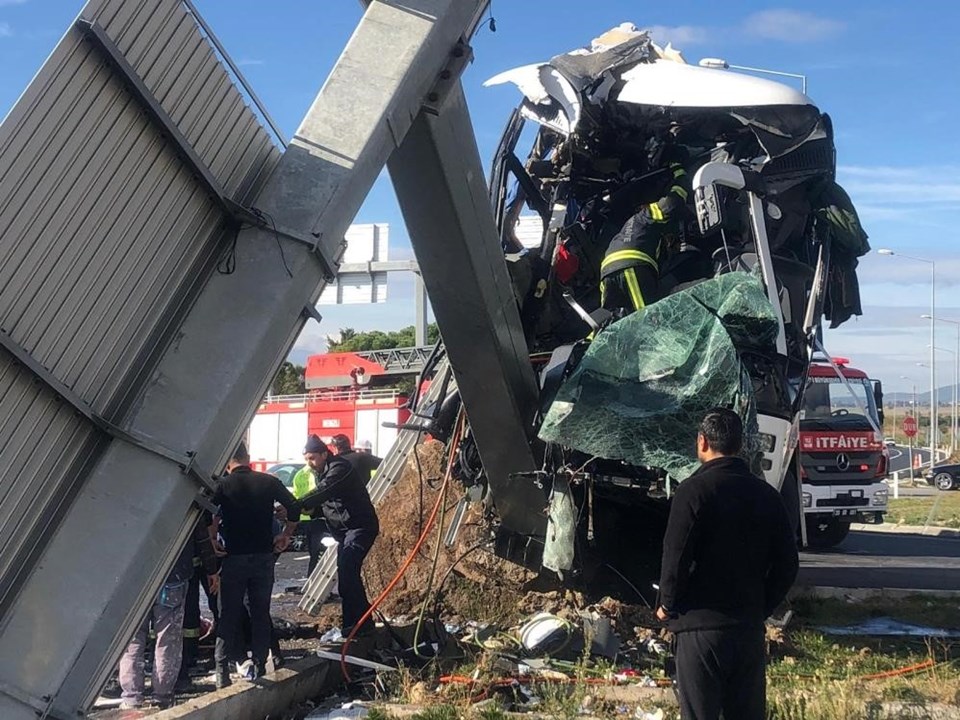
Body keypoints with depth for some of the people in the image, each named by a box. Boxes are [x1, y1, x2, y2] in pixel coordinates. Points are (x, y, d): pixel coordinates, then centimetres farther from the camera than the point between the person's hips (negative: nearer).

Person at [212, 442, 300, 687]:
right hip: (264, 557, 2)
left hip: (234, 558, -2)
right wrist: (286, 535, 11)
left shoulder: (222, 486, -5)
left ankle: (222, 670, 4)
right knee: (261, 613, 10)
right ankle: (259, 666, 11)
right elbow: (294, 507, 0)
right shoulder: (268, 482, 1)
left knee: (229, 614, 5)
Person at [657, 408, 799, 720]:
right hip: (750, 627, 5)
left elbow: (676, 557, -14)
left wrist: (667, 604, 1)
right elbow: (786, 565, 8)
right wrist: (760, 607, 16)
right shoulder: (766, 494, 6)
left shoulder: (694, 489, -11)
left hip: (702, 626, -5)